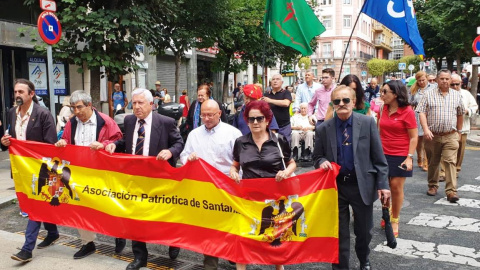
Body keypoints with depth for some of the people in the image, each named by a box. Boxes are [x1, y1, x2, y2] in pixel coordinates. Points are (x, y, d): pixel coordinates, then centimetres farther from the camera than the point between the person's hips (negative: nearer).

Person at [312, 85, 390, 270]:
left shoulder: (367, 123, -5)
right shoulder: (323, 129, -2)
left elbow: (378, 157, -3)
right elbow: (317, 157, 7)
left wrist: (383, 184, -6)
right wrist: (322, 162, -16)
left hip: (362, 185, 0)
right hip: (336, 186, 0)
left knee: (364, 230, 18)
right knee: (339, 233, 10)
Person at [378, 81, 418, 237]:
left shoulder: (407, 111, -10)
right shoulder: (384, 110, 4)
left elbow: (414, 137, -8)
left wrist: (409, 157, -16)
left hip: (400, 156, -4)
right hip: (383, 154, 4)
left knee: (396, 187, 3)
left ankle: (395, 220, 19)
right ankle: (388, 213, 32)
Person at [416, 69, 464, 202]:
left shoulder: (457, 95, 10)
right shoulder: (429, 94, 2)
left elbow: (460, 114, 19)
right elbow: (422, 112, -5)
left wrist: (459, 131, 20)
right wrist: (426, 129, -17)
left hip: (450, 136, 1)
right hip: (432, 135, 0)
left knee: (451, 162, -8)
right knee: (432, 162, 10)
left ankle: (451, 191, -8)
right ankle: (432, 186, 26)